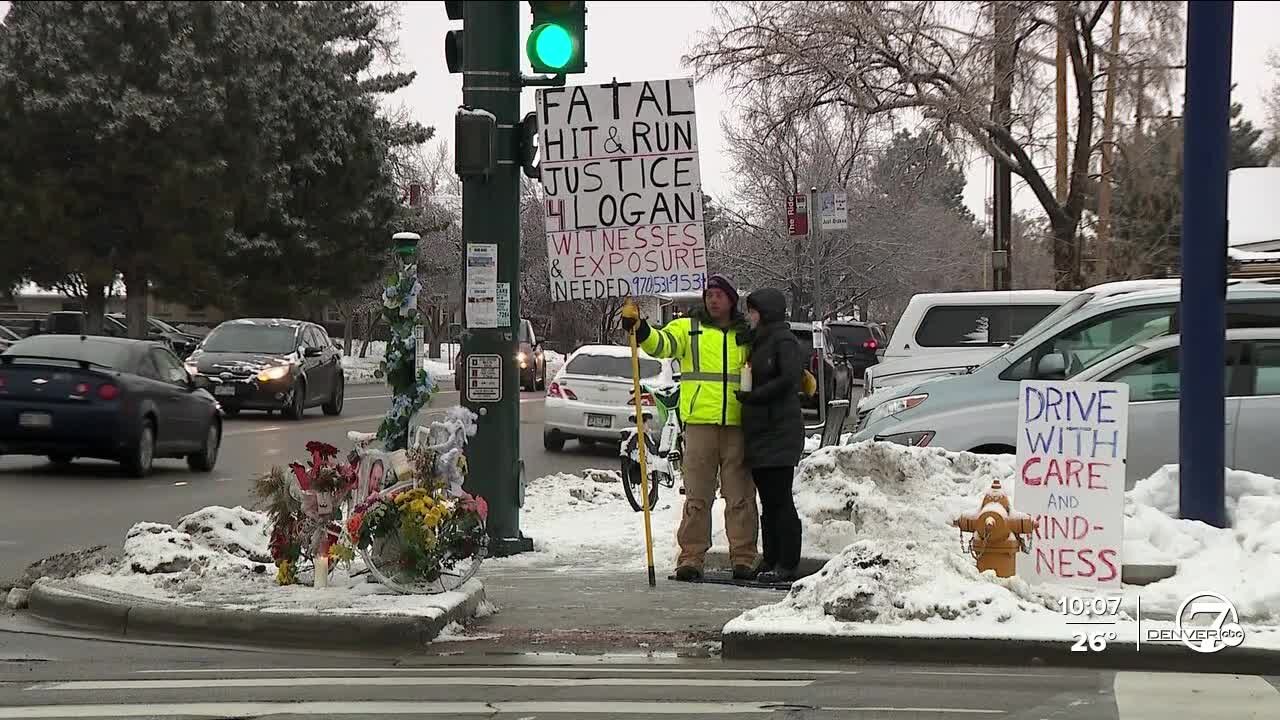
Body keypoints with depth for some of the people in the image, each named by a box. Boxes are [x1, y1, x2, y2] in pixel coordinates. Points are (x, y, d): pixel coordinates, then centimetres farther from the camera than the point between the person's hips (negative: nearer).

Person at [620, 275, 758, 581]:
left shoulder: (747, 335, 15)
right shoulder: (688, 328, 9)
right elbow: (661, 344, -10)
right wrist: (639, 329, -28)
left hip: (737, 425, 2)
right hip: (700, 422, -1)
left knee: (740, 495, 3)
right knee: (697, 496, 0)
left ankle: (743, 558, 9)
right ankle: (691, 557, 3)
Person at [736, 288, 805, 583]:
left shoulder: (783, 340, -8)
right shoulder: (759, 341, 20)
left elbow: (788, 379, -20)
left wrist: (752, 396, -16)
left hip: (780, 430, -9)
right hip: (759, 431, 9)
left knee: (780, 498, -8)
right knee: (768, 500, 11)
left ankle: (787, 564, -5)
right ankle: (770, 560, 15)